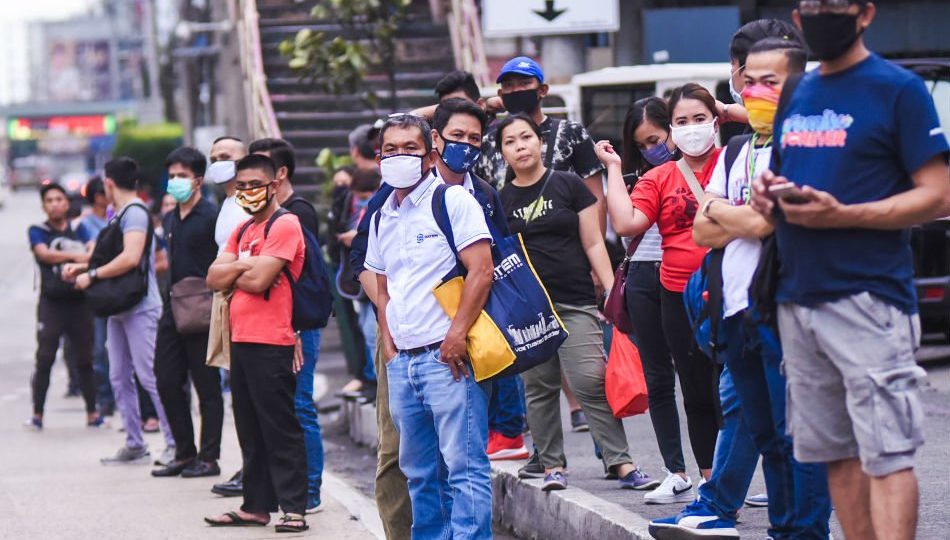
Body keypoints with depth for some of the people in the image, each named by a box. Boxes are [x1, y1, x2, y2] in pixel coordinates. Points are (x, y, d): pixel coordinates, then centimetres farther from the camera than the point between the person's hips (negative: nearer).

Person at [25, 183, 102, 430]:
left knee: (84, 360, 6)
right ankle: (37, 414, -4)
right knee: (44, 359, -7)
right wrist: (75, 255, -15)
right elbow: (44, 253, -12)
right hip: (51, 304, -3)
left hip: (80, 301, 3)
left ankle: (92, 413, 13)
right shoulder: (37, 231, 6)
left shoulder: (79, 230, 14)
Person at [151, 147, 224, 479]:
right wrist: (170, 301, 18)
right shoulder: (170, 220, 14)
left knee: (207, 386, -1)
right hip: (172, 311, 8)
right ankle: (184, 454, 16)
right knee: (167, 382, 7)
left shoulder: (211, 216, -10)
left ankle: (208, 458, 4)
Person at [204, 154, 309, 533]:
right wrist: (244, 264, -7)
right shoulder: (243, 230, 19)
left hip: (271, 345, -9)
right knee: (250, 430, 12)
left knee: (281, 430, -6)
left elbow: (258, 280, -18)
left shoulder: (285, 225, -9)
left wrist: (231, 273, 0)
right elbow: (214, 278, 9)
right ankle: (256, 505, 18)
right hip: (241, 341, 9)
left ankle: (294, 508, -5)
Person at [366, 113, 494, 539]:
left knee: (463, 466, -8)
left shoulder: (453, 200, -4)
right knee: (419, 471, 11)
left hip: (446, 356, -7)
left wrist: (456, 335, -18)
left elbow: (481, 271, -12)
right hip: (402, 360, 7)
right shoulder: (383, 217, 17)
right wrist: (388, 341, 12)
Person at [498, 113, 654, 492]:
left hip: (575, 302, -2)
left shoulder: (569, 186, 5)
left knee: (591, 383, -11)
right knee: (538, 387, 4)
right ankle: (552, 465, 13)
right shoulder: (499, 201, 9)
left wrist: (611, 290, -4)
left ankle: (621, 463, -10)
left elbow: (593, 244, 4)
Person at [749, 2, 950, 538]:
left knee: (886, 455, -10)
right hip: (797, 300, 7)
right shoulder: (796, 96, 17)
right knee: (838, 454, 8)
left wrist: (840, 215, -18)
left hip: (869, 299, -7)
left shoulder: (899, 89, -4)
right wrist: (767, 193, 4)